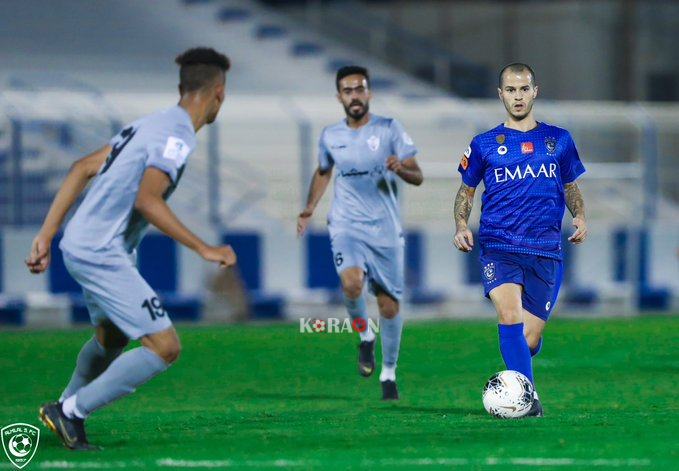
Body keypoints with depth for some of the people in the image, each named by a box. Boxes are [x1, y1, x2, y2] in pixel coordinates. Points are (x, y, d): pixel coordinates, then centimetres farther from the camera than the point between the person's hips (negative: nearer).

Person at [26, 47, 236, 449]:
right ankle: (72, 411, -6)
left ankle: (67, 416, 39)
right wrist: (205, 249, -19)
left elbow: (83, 168, 13)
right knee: (165, 347, -10)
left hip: (79, 247, 10)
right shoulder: (178, 136, -13)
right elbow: (147, 200, -24)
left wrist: (47, 235, 14)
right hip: (103, 254, -10)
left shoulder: (151, 125, 15)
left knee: (111, 338, 30)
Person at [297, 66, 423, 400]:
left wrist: (400, 168, -25)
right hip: (346, 226, 1)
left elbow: (417, 177, -4)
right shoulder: (330, 136, 6)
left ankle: (388, 373, 21)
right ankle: (364, 335, 2)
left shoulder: (390, 130, -2)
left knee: (389, 307, 2)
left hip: (385, 228, -1)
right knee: (351, 283, -28)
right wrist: (310, 208, 15)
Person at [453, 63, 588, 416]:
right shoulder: (485, 144, 9)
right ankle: (528, 398, -30)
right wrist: (461, 225, 0)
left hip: (545, 251, 2)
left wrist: (580, 216, 4)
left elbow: (570, 186, 23)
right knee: (510, 316, -26)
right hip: (498, 247, -1)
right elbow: (466, 190, 18)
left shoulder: (559, 140, 12)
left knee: (528, 340, 0)